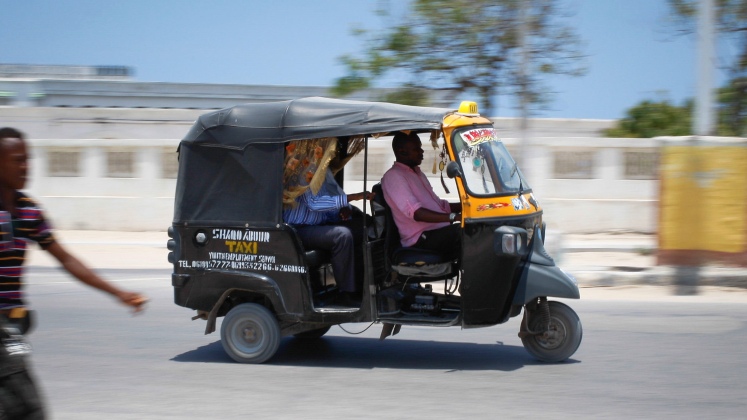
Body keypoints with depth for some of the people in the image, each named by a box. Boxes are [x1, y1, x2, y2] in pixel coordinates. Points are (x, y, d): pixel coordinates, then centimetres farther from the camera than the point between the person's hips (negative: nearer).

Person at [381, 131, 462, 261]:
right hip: (422, 238, -9)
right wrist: (453, 217, -30)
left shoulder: (417, 173, 24)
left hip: (439, 231, 9)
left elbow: (439, 205, 28)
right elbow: (415, 212, -21)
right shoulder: (393, 176, -8)